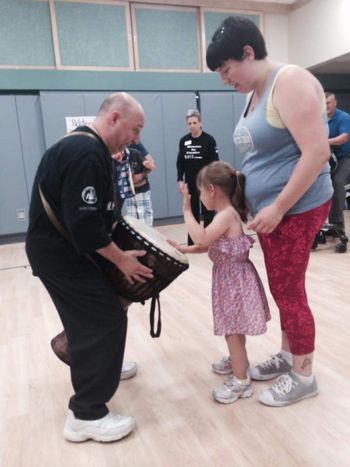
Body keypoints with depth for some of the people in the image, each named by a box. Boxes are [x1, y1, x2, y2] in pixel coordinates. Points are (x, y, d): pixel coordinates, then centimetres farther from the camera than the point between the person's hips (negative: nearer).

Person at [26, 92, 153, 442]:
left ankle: (97, 367, 46)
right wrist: (121, 258, -18)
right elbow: (84, 221, -28)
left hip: (59, 248, 11)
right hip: (61, 254, -11)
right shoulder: (87, 154, -22)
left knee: (89, 315, 24)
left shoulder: (81, 146, 13)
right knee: (105, 319, -9)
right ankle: (86, 415, 0)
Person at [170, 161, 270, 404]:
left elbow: (202, 239, -33)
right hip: (229, 277, 10)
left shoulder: (226, 215, -22)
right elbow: (210, 245, 16)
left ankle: (241, 380, 11)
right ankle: (238, 360, 44)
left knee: (232, 330, -1)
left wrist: (187, 210, -24)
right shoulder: (227, 214, 9)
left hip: (234, 279, -10)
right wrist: (185, 250, 10)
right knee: (234, 328, 25)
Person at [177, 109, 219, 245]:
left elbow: (215, 162, -6)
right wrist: (180, 180, 1)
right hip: (190, 183, 4)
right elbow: (180, 162, 8)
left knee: (208, 212, 3)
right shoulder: (183, 141, 4)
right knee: (192, 213, 9)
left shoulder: (209, 140, -7)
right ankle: (192, 242, 18)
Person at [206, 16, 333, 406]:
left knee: (289, 290, 0)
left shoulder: (290, 82, -15)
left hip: (296, 209, -8)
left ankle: (303, 375, 19)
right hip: (269, 209, 8)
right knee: (283, 289, 16)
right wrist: (240, 196, 13)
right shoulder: (256, 93, 13)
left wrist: (278, 208, -22)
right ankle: (287, 356, 32)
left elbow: (317, 153, -23)